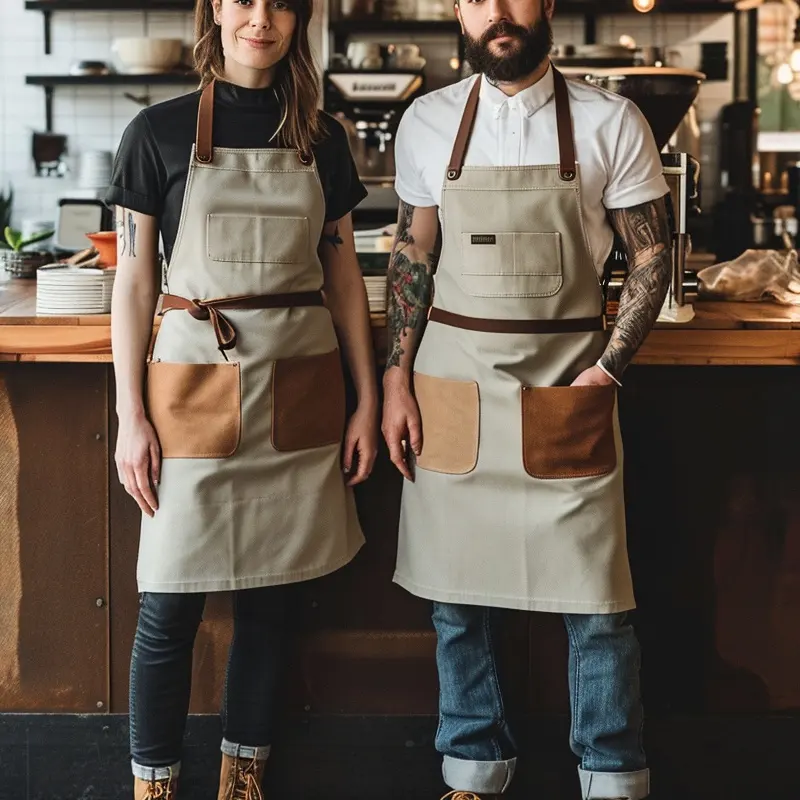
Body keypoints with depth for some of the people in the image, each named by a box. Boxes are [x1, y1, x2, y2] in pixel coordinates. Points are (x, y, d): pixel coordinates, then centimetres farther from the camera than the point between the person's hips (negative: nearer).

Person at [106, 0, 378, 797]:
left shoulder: (321, 137, 7)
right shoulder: (160, 131, -1)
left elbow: (342, 273, 11)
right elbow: (133, 282, -1)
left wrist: (367, 400, 6)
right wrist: (130, 417, -6)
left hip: (298, 394, 3)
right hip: (194, 389, -2)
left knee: (270, 597, 10)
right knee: (169, 607, 1)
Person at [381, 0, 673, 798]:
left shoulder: (611, 124, -3)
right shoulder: (427, 122, 3)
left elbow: (652, 259, 1)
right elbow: (411, 258, 7)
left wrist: (607, 370, -8)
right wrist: (397, 381, 1)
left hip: (567, 389, -1)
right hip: (452, 386, 2)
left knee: (596, 604, 2)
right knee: (457, 597, 10)